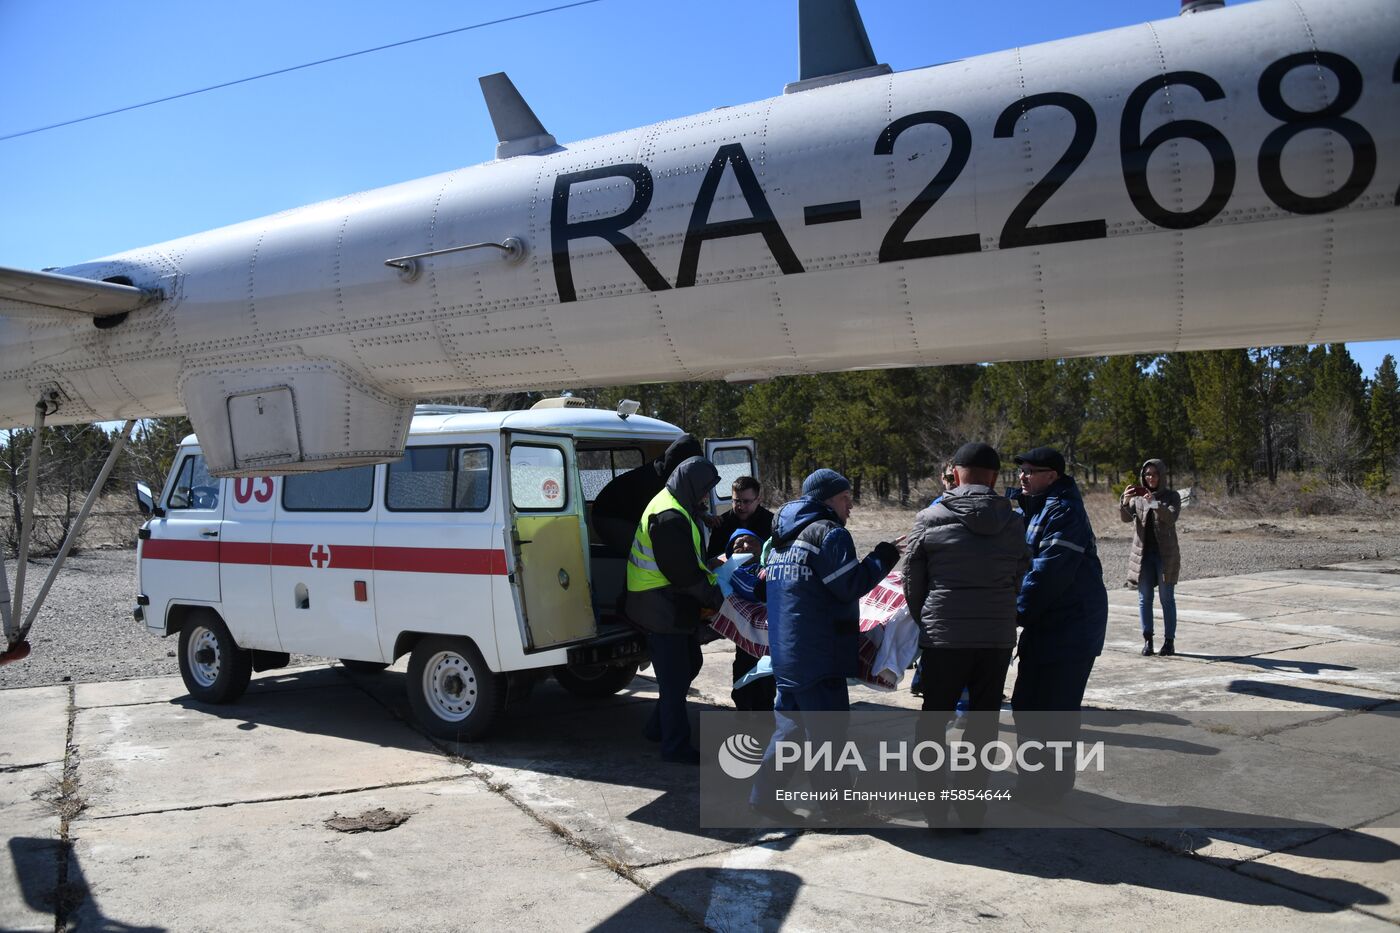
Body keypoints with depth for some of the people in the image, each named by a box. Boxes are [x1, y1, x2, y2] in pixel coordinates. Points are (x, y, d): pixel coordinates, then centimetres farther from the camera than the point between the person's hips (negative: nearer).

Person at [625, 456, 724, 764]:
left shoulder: (675, 509, 13)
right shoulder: (670, 516, -22)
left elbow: (688, 560, 19)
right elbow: (684, 571, -23)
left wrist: (710, 568, 5)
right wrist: (714, 596, -14)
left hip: (673, 606, 11)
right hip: (662, 607, -11)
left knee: (689, 663, 20)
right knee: (674, 675, -3)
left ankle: (659, 726, 32)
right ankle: (676, 745, 7)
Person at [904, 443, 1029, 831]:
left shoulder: (930, 519, -7)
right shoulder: (1013, 522, 2)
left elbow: (912, 582, 0)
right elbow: (1019, 579, 8)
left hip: (944, 637, -2)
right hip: (998, 637, 2)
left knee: (934, 718, 12)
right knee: (984, 721, 12)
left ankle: (933, 803, 15)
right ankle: (973, 809, 17)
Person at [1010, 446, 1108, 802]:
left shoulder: (1065, 511, -17)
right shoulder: (1032, 508, 13)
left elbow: (1048, 572, -24)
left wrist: (1017, 612, -21)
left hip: (1070, 628, -9)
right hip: (1043, 623, 9)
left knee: (1056, 707, 0)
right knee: (1026, 703, 14)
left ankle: (1056, 780, 15)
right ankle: (1035, 773, 28)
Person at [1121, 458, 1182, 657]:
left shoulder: (1171, 496, 1)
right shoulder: (1137, 497, 8)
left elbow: (1171, 517, -17)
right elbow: (1125, 518, -5)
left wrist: (1154, 503, -34)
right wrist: (1124, 502, -25)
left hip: (1165, 554, -2)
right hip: (1143, 553, 2)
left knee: (1167, 599, 2)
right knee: (1144, 599, 3)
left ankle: (1169, 641, 7)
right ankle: (1147, 640, 8)